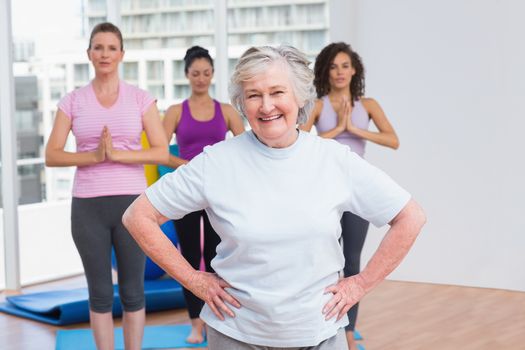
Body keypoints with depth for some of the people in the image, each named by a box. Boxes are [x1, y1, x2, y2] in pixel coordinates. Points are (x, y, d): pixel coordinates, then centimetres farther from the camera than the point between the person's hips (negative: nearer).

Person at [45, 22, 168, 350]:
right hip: (88, 206, 1)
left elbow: (162, 152, -4)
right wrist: (94, 156, -15)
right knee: (100, 292, 9)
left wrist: (117, 154, -16)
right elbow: (52, 156, 0)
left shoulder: (141, 99, 2)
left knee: (132, 290, 7)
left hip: (131, 202, -1)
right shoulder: (73, 101, 4)